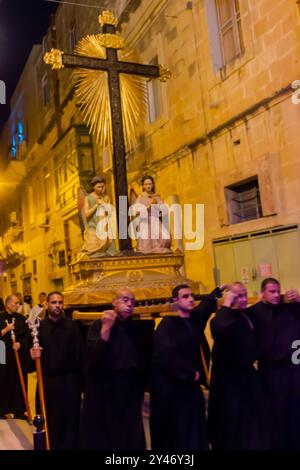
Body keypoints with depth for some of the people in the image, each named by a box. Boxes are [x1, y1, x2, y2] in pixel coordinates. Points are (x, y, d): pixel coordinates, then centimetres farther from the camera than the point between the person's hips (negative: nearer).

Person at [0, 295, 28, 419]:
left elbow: (27, 335, 6)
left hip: (19, 356, 3)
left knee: (19, 383, 4)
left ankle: (19, 410, 14)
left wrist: (20, 343, -10)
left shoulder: (21, 318, 7)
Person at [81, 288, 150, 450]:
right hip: (104, 391, -4)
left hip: (130, 392, 4)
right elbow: (93, 356, -22)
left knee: (130, 437, 12)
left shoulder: (136, 329, 6)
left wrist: (140, 387, 15)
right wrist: (106, 328, -29)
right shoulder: (98, 325, -7)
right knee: (102, 436, 7)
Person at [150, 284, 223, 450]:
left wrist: (218, 291, 36)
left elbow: (205, 305, 29)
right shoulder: (168, 323, -13)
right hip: (169, 386, -6)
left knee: (193, 433, 9)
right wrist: (190, 373, -14)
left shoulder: (194, 319, 6)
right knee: (172, 435, 3)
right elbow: (167, 354, -21)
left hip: (191, 385, 6)